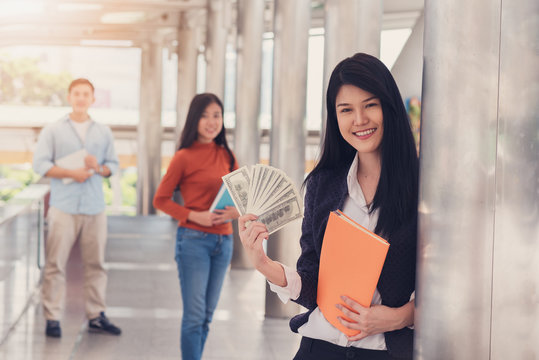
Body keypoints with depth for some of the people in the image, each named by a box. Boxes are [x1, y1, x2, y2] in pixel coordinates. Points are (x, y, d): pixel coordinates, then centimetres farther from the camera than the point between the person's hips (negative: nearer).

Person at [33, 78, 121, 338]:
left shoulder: (104, 132, 15)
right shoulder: (53, 131, 6)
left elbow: (113, 165, 15)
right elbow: (40, 164, -1)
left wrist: (99, 168, -7)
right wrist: (71, 173, -11)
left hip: (95, 208, 3)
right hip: (63, 207, -3)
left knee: (96, 263, 4)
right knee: (55, 264, -4)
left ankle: (96, 316, 12)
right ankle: (52, 318, 1)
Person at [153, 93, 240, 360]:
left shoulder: (226, 156, 9)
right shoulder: (184, 157, -6)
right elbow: (160, 199, -4)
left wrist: (235, 211, -7)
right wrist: (194, 216, -16)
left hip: (223, 241, 6)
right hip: (194, 240, -6)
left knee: (207, 316, 11)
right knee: (194, 315, -5)